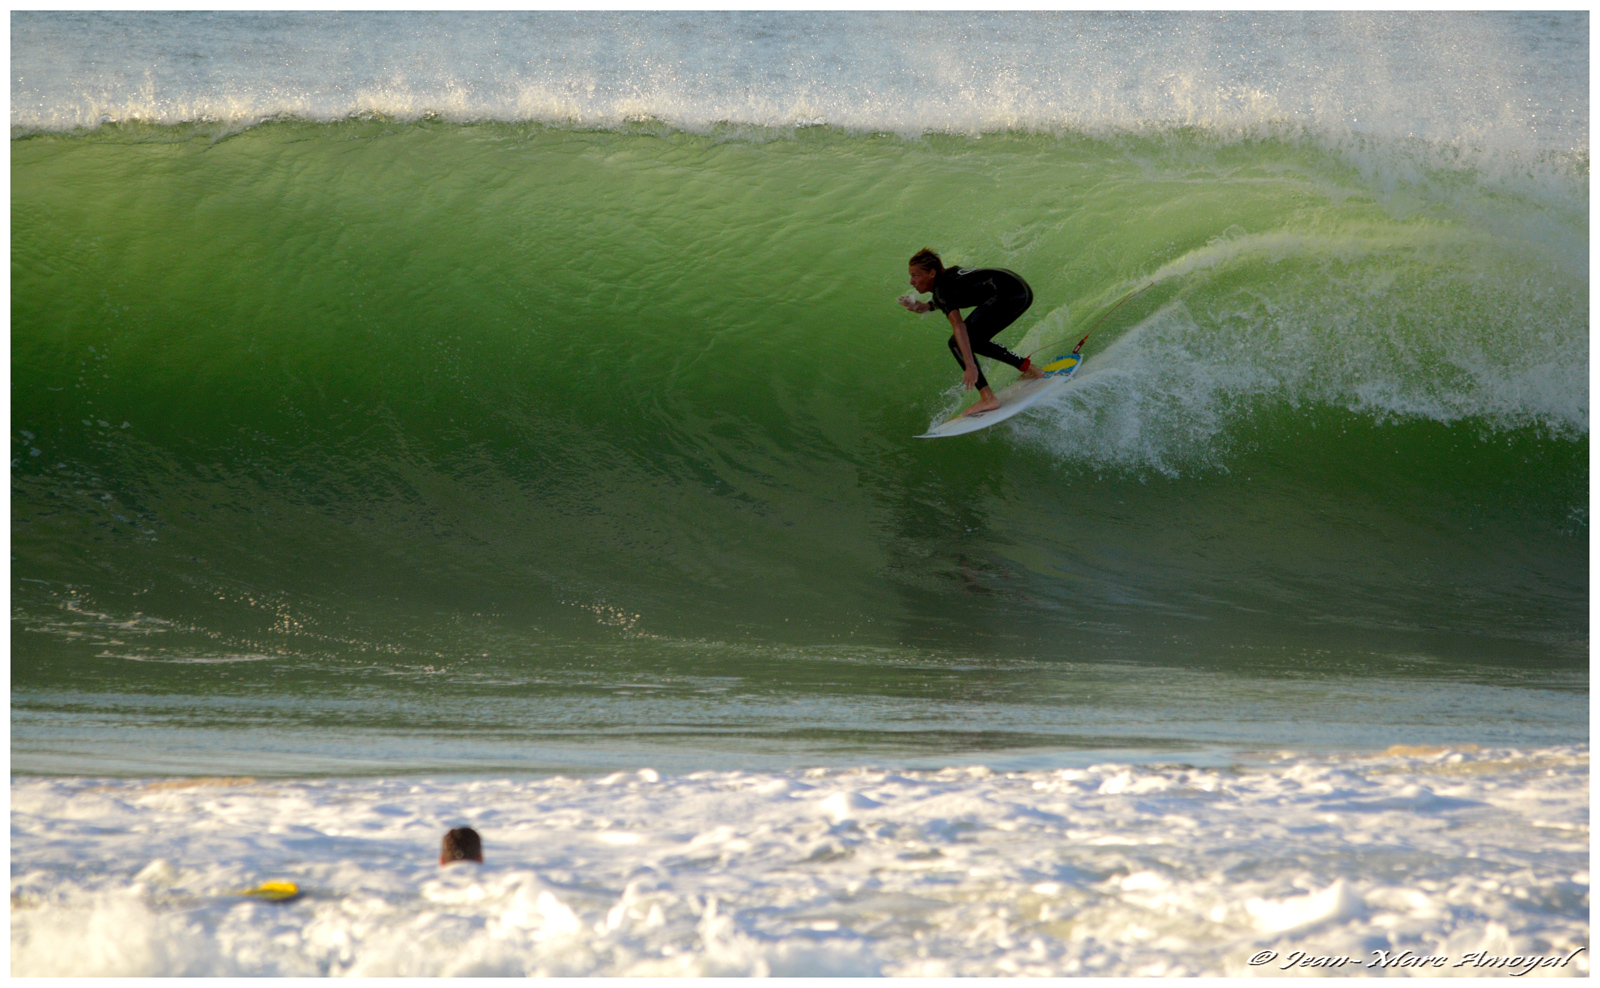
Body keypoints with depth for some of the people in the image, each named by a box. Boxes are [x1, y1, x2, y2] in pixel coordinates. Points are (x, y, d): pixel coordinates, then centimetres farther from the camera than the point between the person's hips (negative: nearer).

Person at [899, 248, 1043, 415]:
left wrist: (970, 366, -29)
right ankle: (1029, 368, 25)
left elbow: (958, 326, -22)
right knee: (976, 342, 24)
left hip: (1008, 293, -10)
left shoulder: (941, 288, -9)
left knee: (957, 342, -11)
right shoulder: (950, 274, 18)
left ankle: (988, 398, -21)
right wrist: (922, 306, 21)